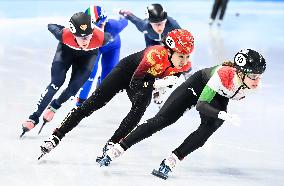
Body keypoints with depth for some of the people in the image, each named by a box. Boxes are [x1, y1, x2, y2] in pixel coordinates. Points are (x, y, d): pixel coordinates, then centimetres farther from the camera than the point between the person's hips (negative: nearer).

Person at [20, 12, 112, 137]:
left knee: (74, 87, -8)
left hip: (88, 55, 1)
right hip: (67, 50, -1)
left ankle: (54, 106, 23)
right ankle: (34, 117, -5)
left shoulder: (101, 38, -42)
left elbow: (109, 36, -17)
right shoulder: (64, 34, -41)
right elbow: (51, 26, -19)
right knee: (56, 83, -14)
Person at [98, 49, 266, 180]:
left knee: (210, 127, -24)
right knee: (162, 120, -9)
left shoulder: (254, 80, -27)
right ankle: (114, 151, -4)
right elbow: (200, 104, -43)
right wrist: (224, 115, -59)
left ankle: (169, 163, -19)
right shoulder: (224, 74, -42)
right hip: (199, 84, -4)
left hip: (219, 99, 4)